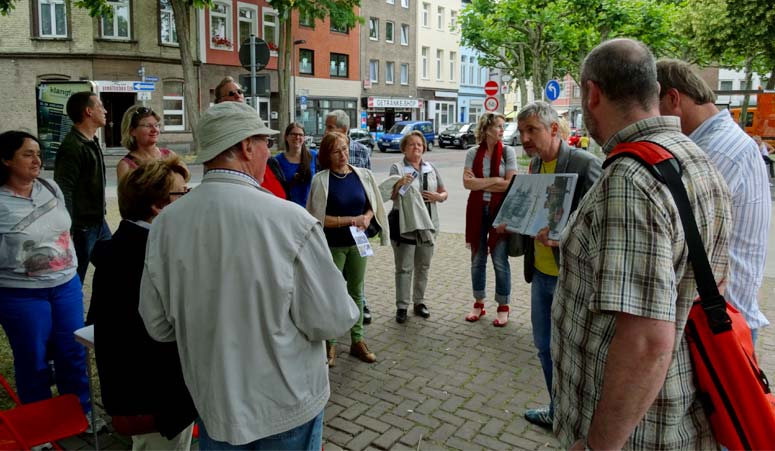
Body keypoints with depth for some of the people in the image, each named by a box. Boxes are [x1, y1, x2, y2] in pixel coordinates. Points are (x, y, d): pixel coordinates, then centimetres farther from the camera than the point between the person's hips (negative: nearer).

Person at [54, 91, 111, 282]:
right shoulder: (72, 146, -18)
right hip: (81, 228, -9)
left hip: (99, 222, 9)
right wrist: (68, 232, -24)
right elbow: (63, 192, -22)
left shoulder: (92, 142, 12)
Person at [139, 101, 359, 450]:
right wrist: (343, 307, 3)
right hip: (287, 404, -3)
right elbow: (331, 321, -19)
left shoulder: (165, 223, -11)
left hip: (212, 402, 4)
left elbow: (158, 325, -1)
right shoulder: (290, 219, -25)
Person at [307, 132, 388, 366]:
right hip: (332, 245, -4)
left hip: (357, 242, 4)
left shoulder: (362, 175, 0)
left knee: (356, 292, 13)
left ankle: (357, 341, 25)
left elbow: (372, 206, 9)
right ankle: (330, 344, 21)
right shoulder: (320, 180, -11)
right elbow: (319, 218, -13)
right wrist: (351, 220, -19)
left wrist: (367, 218, -13)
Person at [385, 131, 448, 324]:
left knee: (423, 266, 13)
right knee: (404, 267, 0)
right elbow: (392, 196, -8)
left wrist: (437, 196, -7)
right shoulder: (397, 168, -2)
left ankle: (419, 302, 26)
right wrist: (400, 185, -28)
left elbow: (444, 193, 16)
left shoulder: (431, 168, 11)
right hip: (405, 224, -4)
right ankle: (401, 306, 7)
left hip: (428, 223, 5)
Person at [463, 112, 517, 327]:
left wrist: (480, 183, -10)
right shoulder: (472, 153, 2)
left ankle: (503, 307, 16)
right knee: (477, 259, 11)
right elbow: (467, 182, -9)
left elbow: (510, 184, -12)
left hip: (500, 210, -2)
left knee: (500, 260, 1)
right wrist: (494, 180, -14)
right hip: (477, 210, 2)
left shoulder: (507, 152, -2)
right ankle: (479, 303, 25)